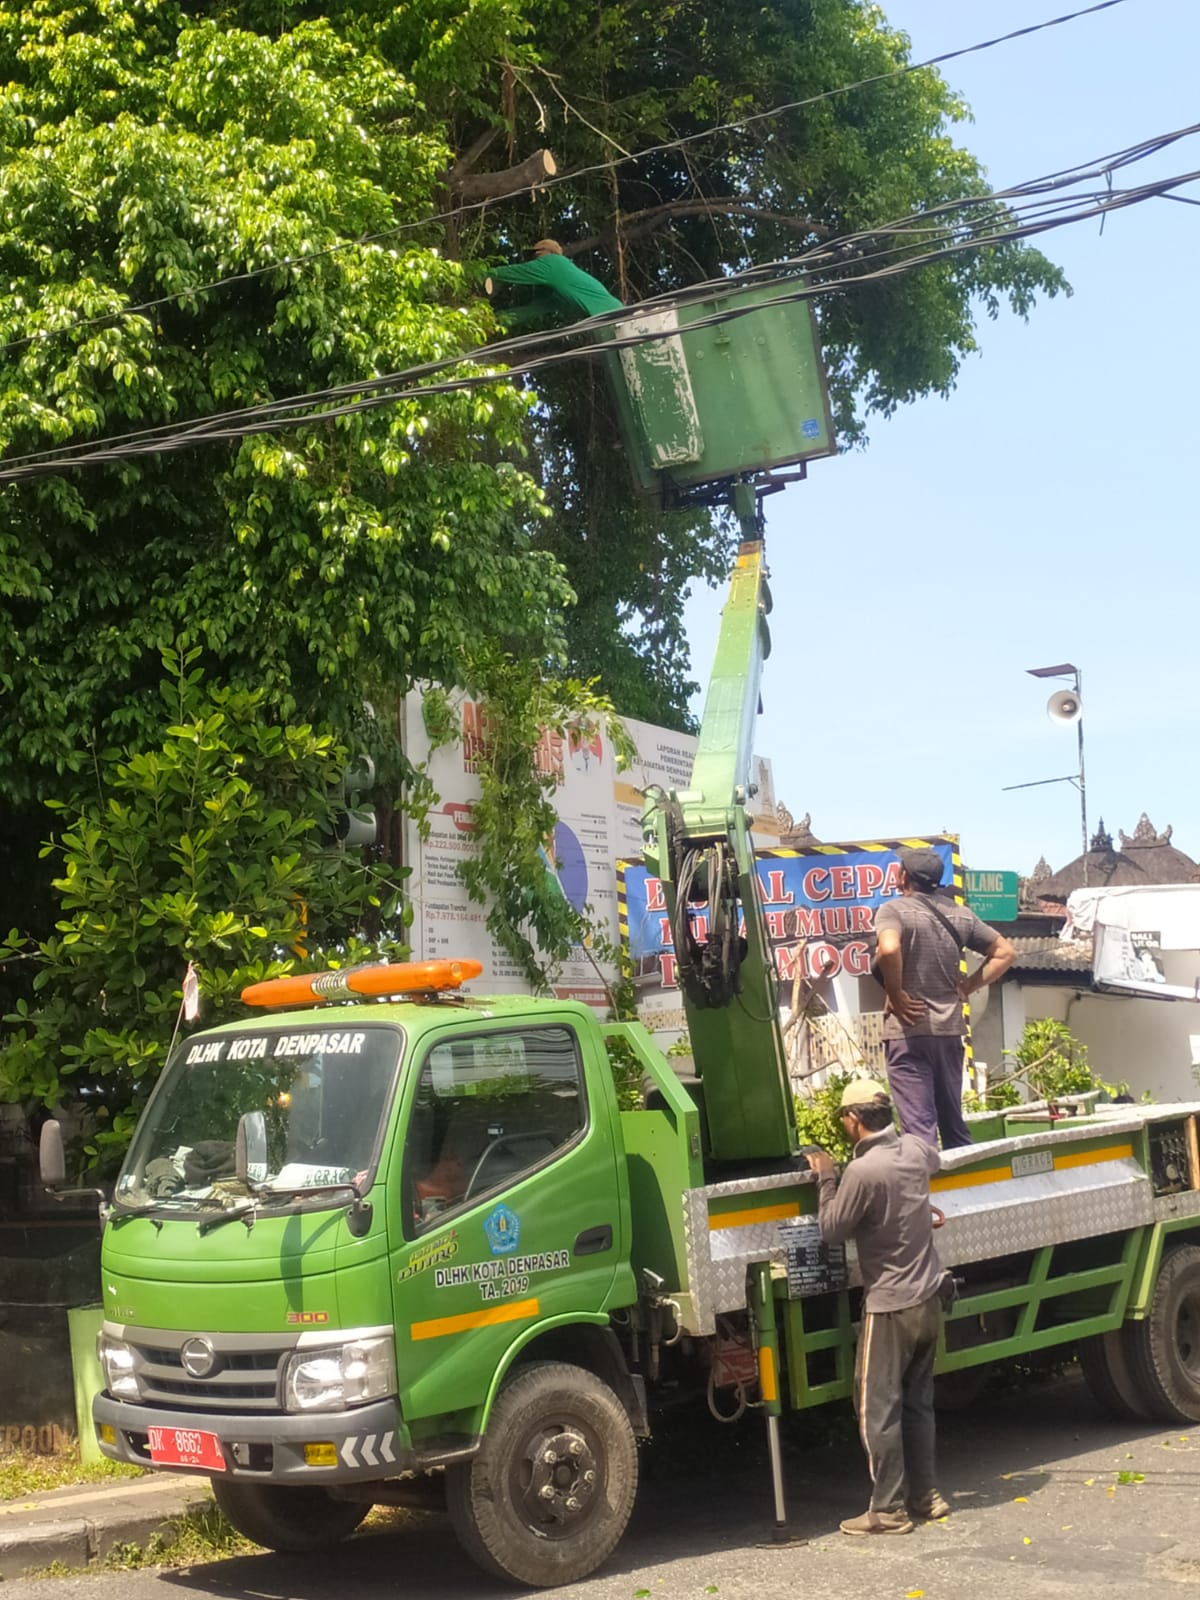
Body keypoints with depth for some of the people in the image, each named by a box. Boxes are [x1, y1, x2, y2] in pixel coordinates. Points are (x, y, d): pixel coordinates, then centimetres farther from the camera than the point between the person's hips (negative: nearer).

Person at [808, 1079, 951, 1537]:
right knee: (917, 1402, 17)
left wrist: (826, 1178, 0)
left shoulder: (863, 1171, -23)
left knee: (878, 1409, 2)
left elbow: (831, 1231, -10)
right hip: (928, 1298, 8)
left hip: (890, 1306, -8)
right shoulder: (915, 1150, 0)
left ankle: (889, 1509, 6)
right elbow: (934, 1159, 27)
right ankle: (925, 1496, 24)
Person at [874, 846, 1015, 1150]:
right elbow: (1004, 952, 14)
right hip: (950, 1027, 6)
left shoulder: (894, 910, -7)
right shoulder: (960, 914, 11)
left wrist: (895, 994, -14)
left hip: (908, 1027, -6)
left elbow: (888, 949, -27)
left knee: (918, 1126, -8)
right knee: (953, 1121, 16)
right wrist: (968, 987, 11)